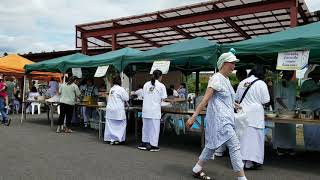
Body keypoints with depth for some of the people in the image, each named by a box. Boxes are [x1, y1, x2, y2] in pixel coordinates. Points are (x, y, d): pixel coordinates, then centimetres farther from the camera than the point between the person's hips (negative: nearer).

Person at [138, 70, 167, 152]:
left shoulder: (146, 84, 8)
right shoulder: (161, 85, -5)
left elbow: (144, 96, 8)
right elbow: (163, 98, -4)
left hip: (145, 109, 5)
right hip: (155, 110, -5)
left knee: (145, 126, 15)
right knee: (154, 127, 5)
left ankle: (144, 143, 24)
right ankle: (153, 145, 11)